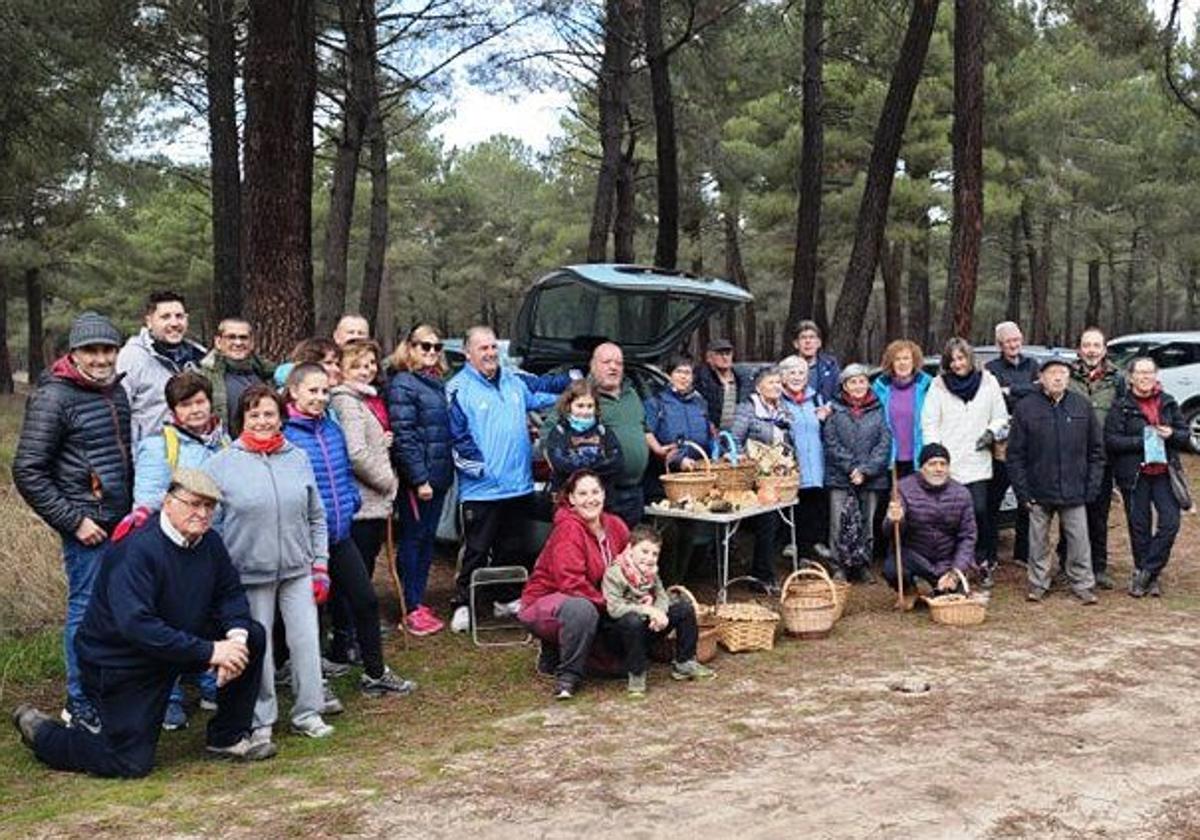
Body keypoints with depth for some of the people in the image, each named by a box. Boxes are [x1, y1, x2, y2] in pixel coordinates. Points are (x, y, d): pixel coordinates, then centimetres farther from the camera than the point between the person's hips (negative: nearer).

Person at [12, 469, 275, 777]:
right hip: (120, 661, -7)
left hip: (180, 642, 7)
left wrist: (236, 634, -19)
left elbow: (230, 593, 5)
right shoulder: (138, 550, -27)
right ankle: (39, 730, 18)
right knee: (131, 764, -6)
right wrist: (208, 652, -36)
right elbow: (136, 625, -36)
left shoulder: (210, 544, -3)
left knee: (252, 636, -7)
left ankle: (228, 737, 6)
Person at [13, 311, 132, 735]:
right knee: (86, 608, -1)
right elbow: (27, 472, -13)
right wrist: (74, 521, -14)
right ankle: (80, 706, 11)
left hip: (120, 522, 7)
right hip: (87, 525, -7)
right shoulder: (53, 398, -11)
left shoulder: (116, 391, 12)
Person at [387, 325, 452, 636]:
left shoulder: (437, 383, 15)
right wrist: (419, 479, -19)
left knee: (427, 539, 13)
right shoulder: (402, 385, -11)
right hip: (416, 479, -8)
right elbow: (403, 437, -17)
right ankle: (412, 608, 8)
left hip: (438, 476, 8)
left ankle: (419, 602, 23)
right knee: (413, 538, 0)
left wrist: (447, 472, 12)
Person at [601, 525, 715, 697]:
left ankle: (684, 663, 9)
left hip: (647, 627, 7)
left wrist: (659, 614, -24)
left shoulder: (651, 571, 4)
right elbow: (614, 608, -29)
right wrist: (647, 610, -33)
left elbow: (662, 597, -1)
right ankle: (636, 675, -21)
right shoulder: (614, 573, -19)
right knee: (632, 620, -40)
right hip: (623, 630, -7)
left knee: (685, 608, -2)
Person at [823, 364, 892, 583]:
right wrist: (851, 468, -11)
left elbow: (884, 444, -1)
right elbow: (831, 442, -3)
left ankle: (863, 567, 18)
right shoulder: (835, 410, 4)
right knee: (839, 525, -4)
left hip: (871, 479, 1)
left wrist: (865, 470, -11)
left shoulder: (878, 411, 6)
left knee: (867, 524, 7)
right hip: (840, 477, -1)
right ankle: (839, 568, 4)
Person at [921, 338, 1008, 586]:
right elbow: (929, 423, 4)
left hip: (978, 461, 0)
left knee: (980, 510, -10)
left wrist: (992, 431, -7)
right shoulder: (938, 385, 6)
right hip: (946, 463, 0)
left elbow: (1000, 417, 14)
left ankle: (984, 561, 7)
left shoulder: (988, 382, 8)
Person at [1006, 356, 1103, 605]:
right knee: (1038, 540, 9)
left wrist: (1092, 486, 1)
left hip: (1074, 491, 1)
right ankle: (1038, 584, 21)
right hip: (1039, 491, -1)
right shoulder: (1026, 408, -3)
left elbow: (1096, 450, 8)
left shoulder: (1082, 406, 3)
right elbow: (1015, 454, -1)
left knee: (1079, 540, 5)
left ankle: (1083, 584, 18)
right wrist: (1022, 491, -6)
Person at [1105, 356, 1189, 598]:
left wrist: (1171, 435, -10)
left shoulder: (1168, 403, 9)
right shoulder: (1121, 406, -1)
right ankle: (1150, 577, 18)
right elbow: (1111, 440, -10)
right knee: (1139, 527, 4)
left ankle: (1146, 572, 4)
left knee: (1170, 521, -9)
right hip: (1134, 475, -2)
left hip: (1164, 472, 3)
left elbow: (1185, 436, 12)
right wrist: (1141, 441, -18)